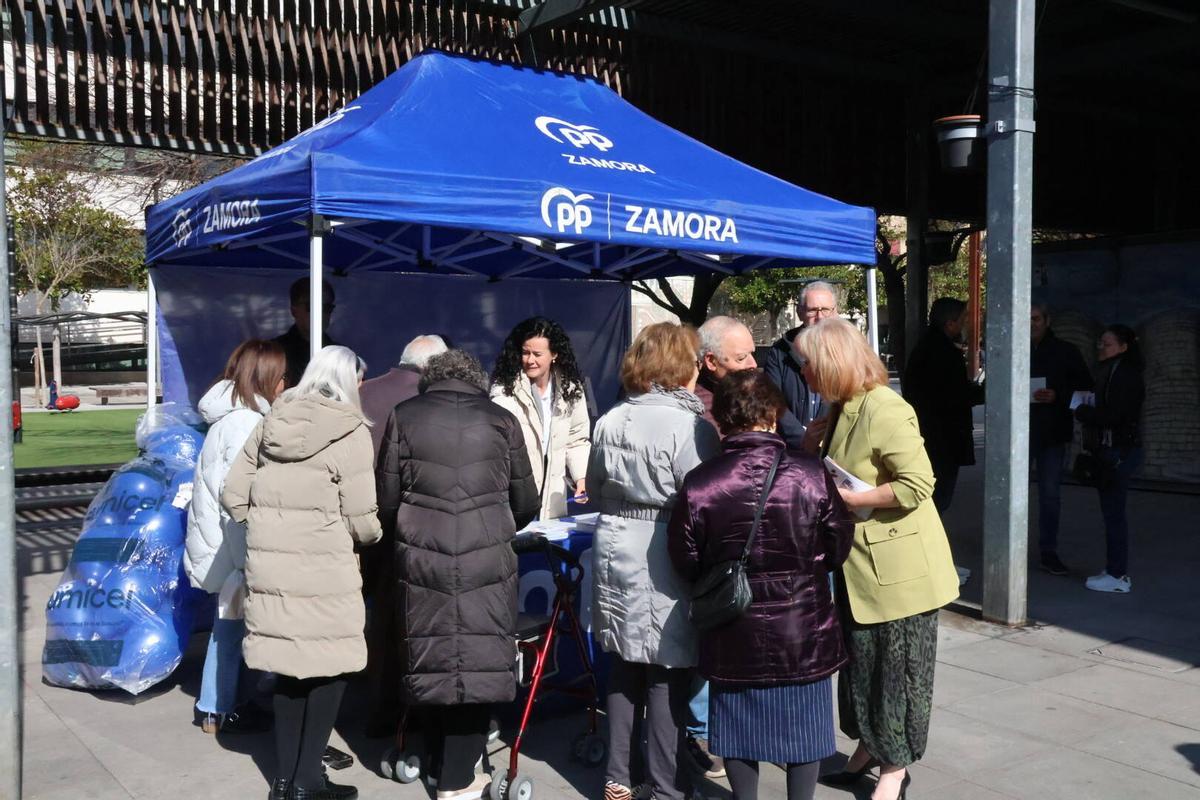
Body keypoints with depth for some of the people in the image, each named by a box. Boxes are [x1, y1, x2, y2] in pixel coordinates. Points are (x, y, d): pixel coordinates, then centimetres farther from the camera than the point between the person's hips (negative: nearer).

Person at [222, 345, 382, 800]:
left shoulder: (271, 425, 9)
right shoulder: (350, 433, -8)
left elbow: (233, 496, 11)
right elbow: (360, 520, -8)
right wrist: (373, 537, 12)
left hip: (268, 566, 6)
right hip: (322, 571, -6)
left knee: (289, 665, 14)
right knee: (330, 669, 8)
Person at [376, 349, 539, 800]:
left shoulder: (404, 417, 7)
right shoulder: (501, 421, 6)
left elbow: (387, 497, 6)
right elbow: (526, 504, 11)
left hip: (421, 560, 2)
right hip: (486, 562, -2)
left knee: (432, 661, 13)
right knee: (479, 664, 5)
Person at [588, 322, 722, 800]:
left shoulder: (610, 421, 5)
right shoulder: (691, 426, -14)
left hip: (615, 550, 6)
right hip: (666, 558, -6)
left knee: (624, 664, 16)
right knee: (668, 672, 4)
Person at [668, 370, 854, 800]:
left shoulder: (699, 483, -16)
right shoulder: (811, 474, -15)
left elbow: (686, 563, -6)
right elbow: (838, 550, -4)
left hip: (734, 633, 0)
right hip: (803, 629, 0)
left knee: (739, 724, 18)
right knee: (803, 720, 18)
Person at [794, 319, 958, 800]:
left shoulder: (883, 410, -21)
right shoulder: (841, 410, 10)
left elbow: (918, 484, -27)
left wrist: (851, 499, -22)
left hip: (897, 567, -9)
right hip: (859, 565, 9)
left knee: (895, 670, 6)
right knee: (861, 663, 18)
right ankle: (870, 746, 35)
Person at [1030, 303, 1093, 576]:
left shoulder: (1065, 351, 4)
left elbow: (1085, 387, 4)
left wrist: (1058, 396, -12)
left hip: (1052, 433, 0)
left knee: (1051, 495, 7)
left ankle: (1049, 552, 15)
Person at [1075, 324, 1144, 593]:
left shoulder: (1125, 375, -14)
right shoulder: (1111, 372, 16)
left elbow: (1112, 416, -20)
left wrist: (1081, 411, -7)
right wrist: (1087, 411, 0)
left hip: (1119, 451, -10)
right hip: (1111, 450, 10)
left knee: (1113, 512, -6)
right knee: (1112, 511, 13)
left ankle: (1118, 576, -1)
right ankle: (1116, 570, 20)